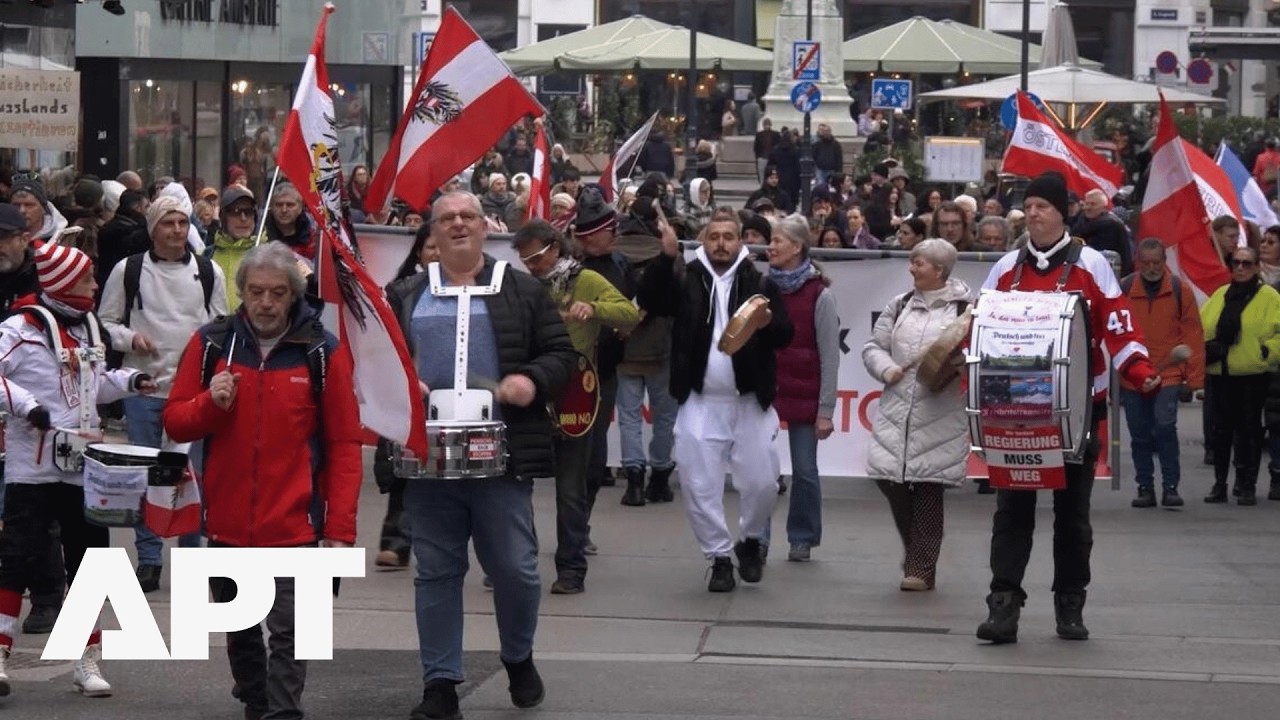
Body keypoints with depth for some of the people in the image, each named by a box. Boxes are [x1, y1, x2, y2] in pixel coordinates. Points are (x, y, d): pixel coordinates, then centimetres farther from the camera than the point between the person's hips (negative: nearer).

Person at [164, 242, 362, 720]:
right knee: (240, 633, 18)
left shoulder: (322, 352, -4)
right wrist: (211, 403, -17)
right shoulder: (211, 344, 2)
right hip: (227, 523, 4)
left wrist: (340, 528, -8)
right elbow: (175, 423, 5)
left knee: (289, 634, -11)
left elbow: (344, 445, -3)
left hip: (294, 525, -3)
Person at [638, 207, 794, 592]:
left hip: (751, 402, 0)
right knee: (699, 487, 1)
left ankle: (750, 540, 29)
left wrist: (769, 323, -25)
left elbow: (786, 334, -3)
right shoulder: (687, 280, 3)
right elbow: (650, 301, -12)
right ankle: (719, 558, 15)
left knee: (762, 482, 1)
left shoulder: (760, 283, 3)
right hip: (700, 403, 0)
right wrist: (667, 258, -22)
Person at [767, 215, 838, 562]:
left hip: (804, 395, -3)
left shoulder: (819, 294, -5)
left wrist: (825, 411, -7)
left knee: (804, 469, 3)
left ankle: (802, 539, 17)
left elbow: (830, 357, -5)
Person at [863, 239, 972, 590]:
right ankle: (916, 553, 20)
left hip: (940, 415, -5)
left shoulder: (965, 309, -2)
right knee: (887, 476, -1)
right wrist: (887, 369, -4)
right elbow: (873, 346, 15)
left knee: (928, 488, -4)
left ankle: (921, 567, 7)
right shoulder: (900, 305, 15)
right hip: (897, 408, 5)